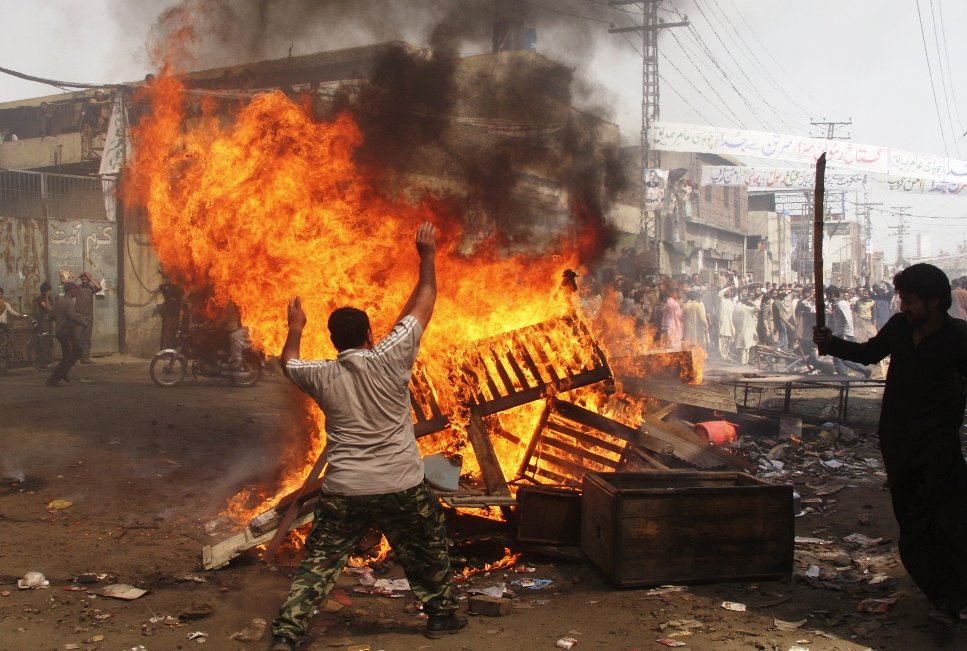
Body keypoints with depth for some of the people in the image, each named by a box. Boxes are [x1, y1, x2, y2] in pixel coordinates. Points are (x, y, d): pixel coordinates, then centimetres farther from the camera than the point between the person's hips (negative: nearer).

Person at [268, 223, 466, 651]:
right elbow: (423, 303, 0)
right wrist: (427, 255, 12)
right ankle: (442, 615, 34)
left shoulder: (321, 376, -1)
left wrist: (294, 330, 41)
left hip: (343, 492, 1)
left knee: (318, 566, 7)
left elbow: (289, 361, 22)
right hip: (402, 487, -1)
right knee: (429, 551, 22)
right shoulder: (390, 359, -9)